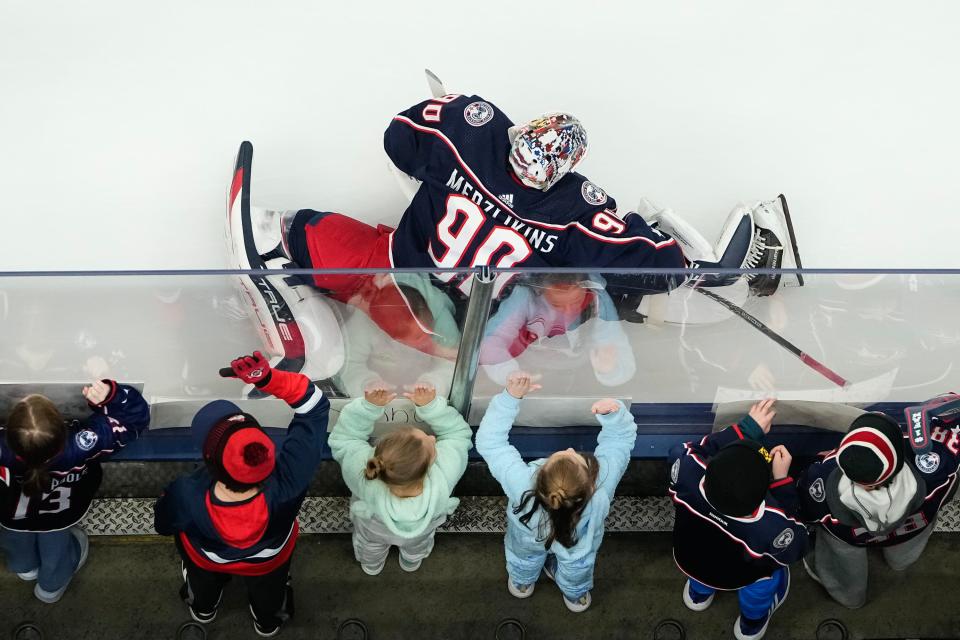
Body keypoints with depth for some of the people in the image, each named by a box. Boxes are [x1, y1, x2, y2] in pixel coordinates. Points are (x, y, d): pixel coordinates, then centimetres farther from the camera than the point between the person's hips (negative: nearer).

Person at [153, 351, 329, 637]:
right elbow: (315, 405, -43)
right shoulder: (286, 482, -51)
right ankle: (269, 621, 70)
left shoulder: (186, 497, -49)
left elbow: (163, 525, -21)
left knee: (204, 580, 41)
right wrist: (269, 378, -57)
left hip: (206, 557, 1)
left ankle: (202, 609, 73)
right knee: (268, 590, 38)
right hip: (269, 559, 0)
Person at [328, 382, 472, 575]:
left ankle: (371, 566, 71)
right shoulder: (443, 477, -50)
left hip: (373, 529, 0)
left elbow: (342, 438, -30)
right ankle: (412, 563, 72)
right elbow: (458, 433, -30)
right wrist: (430, 405, -42)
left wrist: (369, 406, -41)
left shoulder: (365, 479, -49)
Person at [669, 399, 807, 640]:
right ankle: (752, 620, 50)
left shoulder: (688, 470, -41)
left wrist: (746, 428, -16)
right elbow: (794, 549, -19)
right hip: (736, 579, -2)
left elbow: (694, 449, -15)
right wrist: (782, 480, -27)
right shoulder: (771, 526, -44)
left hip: (688, 560, 2)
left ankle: (699, 592, 59)